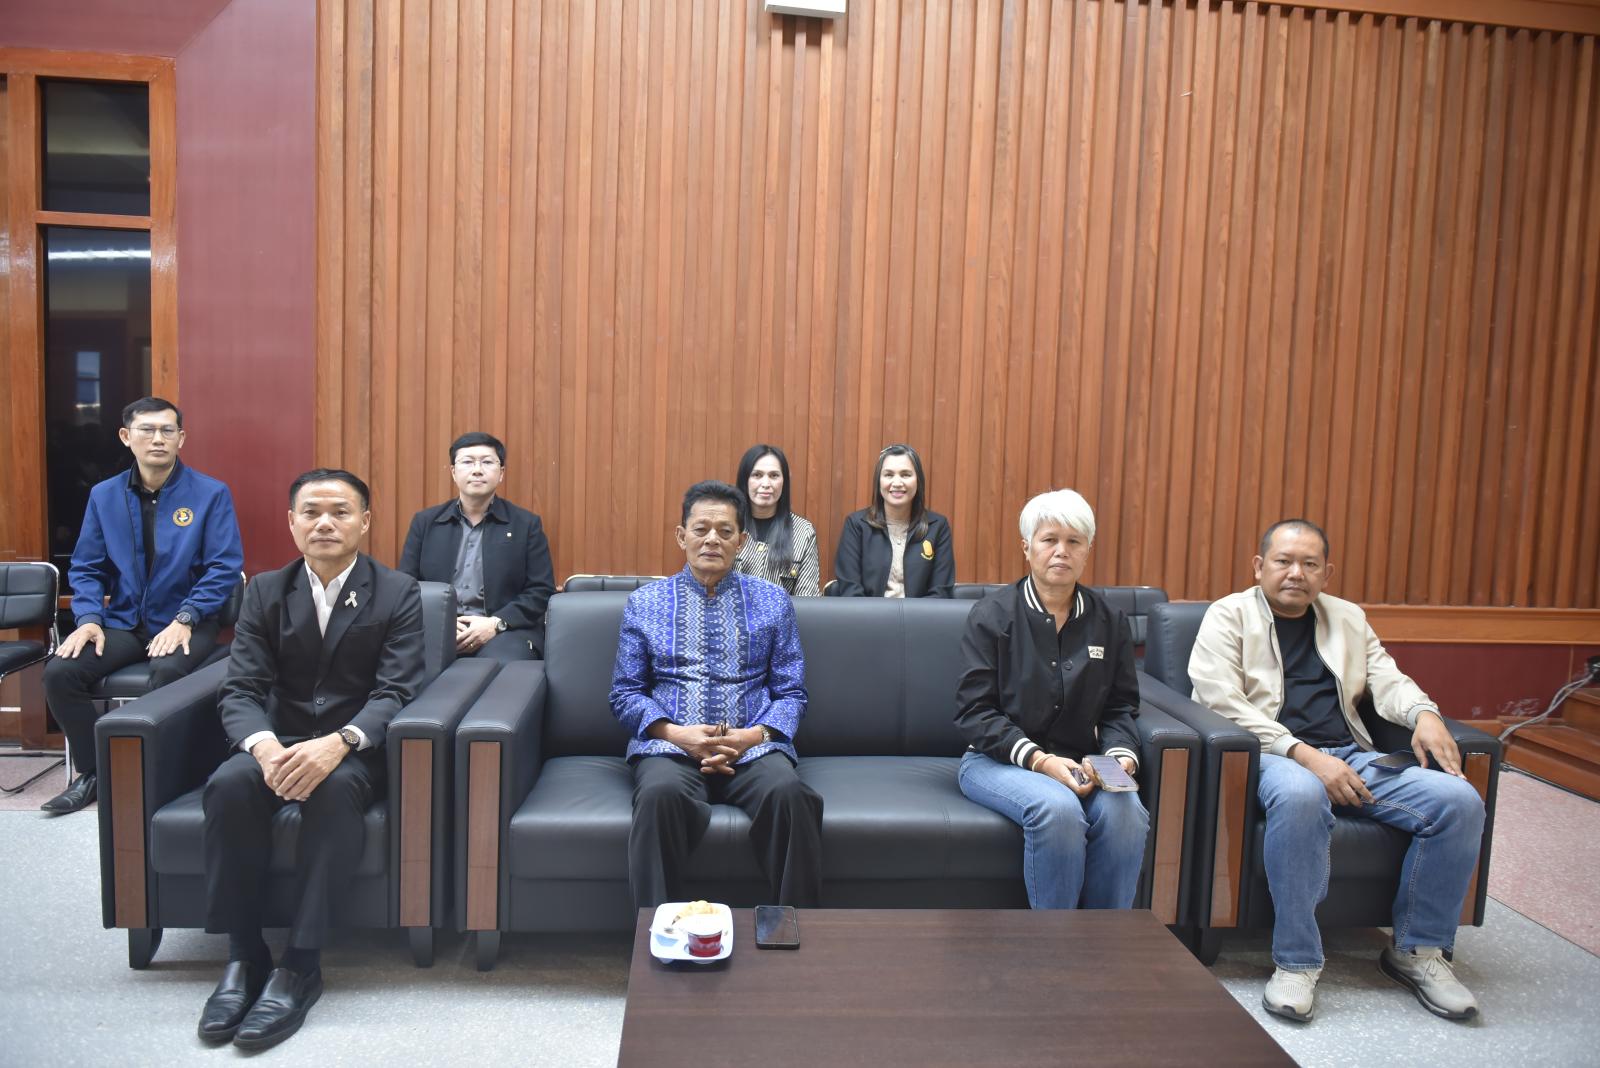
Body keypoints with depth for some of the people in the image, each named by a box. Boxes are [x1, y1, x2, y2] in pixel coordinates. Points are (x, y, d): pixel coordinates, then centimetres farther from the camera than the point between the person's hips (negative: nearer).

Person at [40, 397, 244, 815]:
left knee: (167, 672, -35)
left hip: (184, 623, -4)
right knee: (59, 672, -19)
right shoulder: (104, 495, 8)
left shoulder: (211, 494, -4)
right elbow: (86, 568, 10)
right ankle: (92, 772, 4)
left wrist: (184, 620, -20)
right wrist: (89, 618, -8)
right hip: (123, 622, 4)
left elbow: (224, 568, -9)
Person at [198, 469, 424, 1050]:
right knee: (228, 785, -29)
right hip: (278, 740, 3)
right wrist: (265, 745, -26)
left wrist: (337, 743, -33)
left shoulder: (398, 593, -3)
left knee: (334, 790, -35)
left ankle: (301, 965, -27)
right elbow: (239, 690, -3)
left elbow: (393, 692, -12)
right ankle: (243, 954, -16)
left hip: (354, 747, -3)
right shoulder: (265, 591, 5)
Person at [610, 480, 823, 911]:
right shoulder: (644, 603, 13)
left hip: (752, 747, 1)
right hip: (670, 746, 0)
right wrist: (678, 734, -10)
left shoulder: (773, 601, 14)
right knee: (661, 794, -36)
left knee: (791, 793, -33)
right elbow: (625, 694, 9)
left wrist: (754, 735, -10)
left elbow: (791, 692, 10)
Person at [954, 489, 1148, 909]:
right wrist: (1038, 760, -18)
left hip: (1081, 762, 3)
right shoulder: (991, 615, -2)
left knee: (1126, 812, -29)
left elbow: (1121, 708, 12)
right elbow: (974, 712, -7)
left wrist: (1121, 754, -9)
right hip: (998, 760, -3)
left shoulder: (1110, 622, 10)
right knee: (1058, 808, -34)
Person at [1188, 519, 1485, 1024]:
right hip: (1271, 754, -5)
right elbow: (1223, 701, -8)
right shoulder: (1229, 615, 5)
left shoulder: (1349, 618, 23)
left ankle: (1418, 950, 1)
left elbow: (1387, 680, 16)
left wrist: (1424, 713, -9)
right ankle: (1296, 962, -24)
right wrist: (1304, 755, -18)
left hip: (1351, 757, 6)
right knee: (1300, 795, -40)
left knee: (1458, 800, -17)